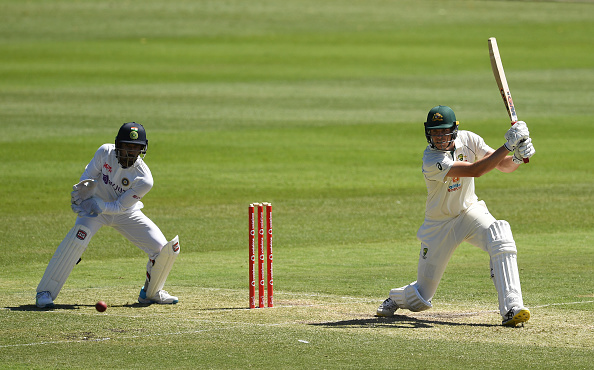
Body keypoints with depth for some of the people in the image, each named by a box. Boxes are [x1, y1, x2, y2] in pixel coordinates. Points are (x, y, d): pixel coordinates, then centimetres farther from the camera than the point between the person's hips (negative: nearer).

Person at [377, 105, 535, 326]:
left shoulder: (468, 140, -11)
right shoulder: (431, 161, -29)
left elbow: (503, 165, -11)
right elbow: (475, 171, -38)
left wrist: (517, 158, -34)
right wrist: (508, 146, -41)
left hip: (470, 211, 4)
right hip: (439, 224, -3)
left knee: (500, 237, -32)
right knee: (422, 296, 3)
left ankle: (511, 309, -35)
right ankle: (396, 298, 42)